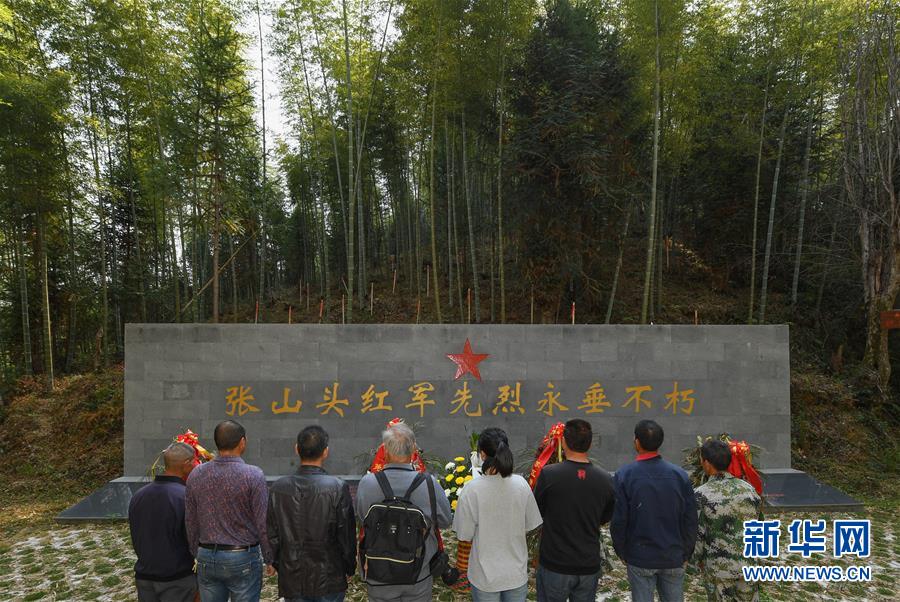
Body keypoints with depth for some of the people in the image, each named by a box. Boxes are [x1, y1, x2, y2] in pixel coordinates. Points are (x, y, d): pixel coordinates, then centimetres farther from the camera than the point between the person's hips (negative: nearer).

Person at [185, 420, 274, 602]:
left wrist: (197, 555, 19)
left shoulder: (196, 475, -2)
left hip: (207, 558, 4)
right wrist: (270, 559, 0)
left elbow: (191, 523, 6)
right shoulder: (253, 475, -16)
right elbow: (263, 523, -12)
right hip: (243, 559, -4)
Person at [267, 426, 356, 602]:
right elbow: (347, 533, -9)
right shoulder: (338, 488, -15)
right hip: (329, 580, -3)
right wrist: (350, 568, 6)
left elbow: (272, 535, 2)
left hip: (291, 579, 3)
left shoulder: (278, 488, -6)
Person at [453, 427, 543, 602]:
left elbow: (464, 535, -13)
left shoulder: (472, 489, -22)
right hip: (517, 573, 2)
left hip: (485, 576, -2)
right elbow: (530, 526, -1)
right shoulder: (521, 484, -13)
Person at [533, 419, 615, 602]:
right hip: (589, 566, 3)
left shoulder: (548, 474, -18)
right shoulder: (606, 479, -9)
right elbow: (605, 518, 7)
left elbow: (537, 513, -3)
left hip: (554, 564, -2)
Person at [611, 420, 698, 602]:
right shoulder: (679, 474, -6)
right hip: (674, 559, 2)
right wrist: (686, 553, 10)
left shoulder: (624, 475, -12)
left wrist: (622, 553, 4)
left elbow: (618, 520, -11)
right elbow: (690, 520, -2)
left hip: (640, 559, -2)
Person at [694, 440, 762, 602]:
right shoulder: (748, 488, -6)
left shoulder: (701, 495, -17)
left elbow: (697, 534, -12)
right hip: (748, 563, 3)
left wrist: (698, 559, 6)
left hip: (717, 566, -3)